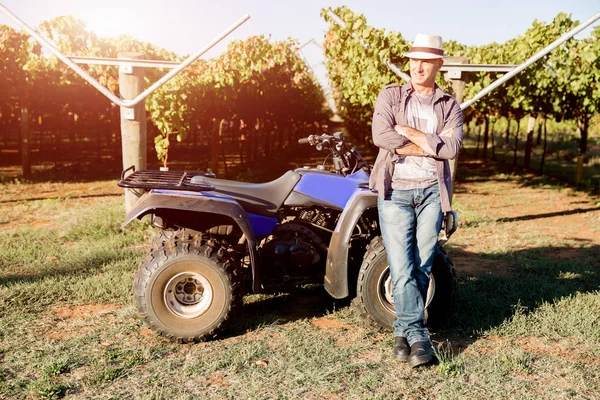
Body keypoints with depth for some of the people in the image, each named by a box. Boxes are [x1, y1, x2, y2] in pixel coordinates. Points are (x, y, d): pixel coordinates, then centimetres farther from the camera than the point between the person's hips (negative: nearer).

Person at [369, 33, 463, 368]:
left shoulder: (450, 106, 10)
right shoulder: (390, 96, 7)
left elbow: (452, 147, -7)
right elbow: (380, 136, -12)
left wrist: (410, 133, -11)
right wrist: (429, 147, -8)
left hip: (431, 192, 2)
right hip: (395, 192, -1)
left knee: (422, 267, 3)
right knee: (401, 267, -7)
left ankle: (404, 331, 15)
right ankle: (418, 334, 1)